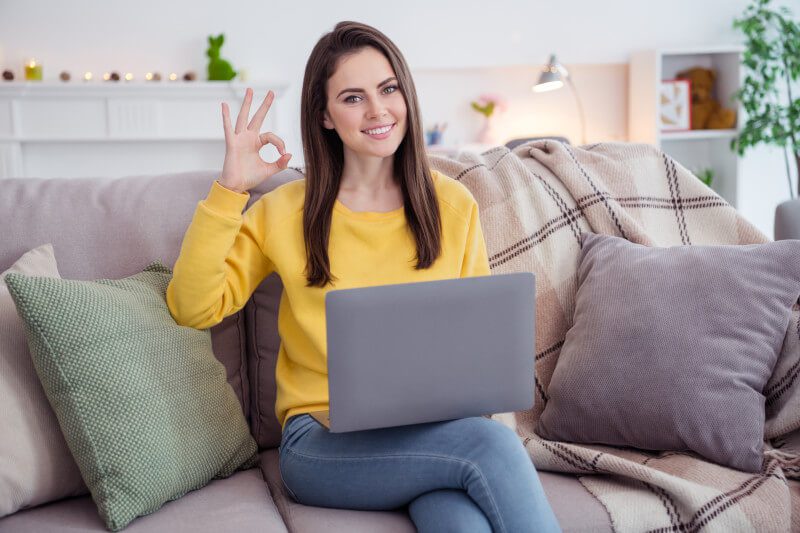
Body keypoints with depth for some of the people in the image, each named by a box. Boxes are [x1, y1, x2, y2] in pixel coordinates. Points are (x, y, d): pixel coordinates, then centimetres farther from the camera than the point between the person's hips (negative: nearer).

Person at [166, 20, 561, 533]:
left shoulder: (453, 204, 7)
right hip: (323, 444, -2)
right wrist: (230, 189, -10)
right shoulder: (285, 211, 3)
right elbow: (195, 308, -3)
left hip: (434, 432, 2)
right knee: (491, 445, -29)